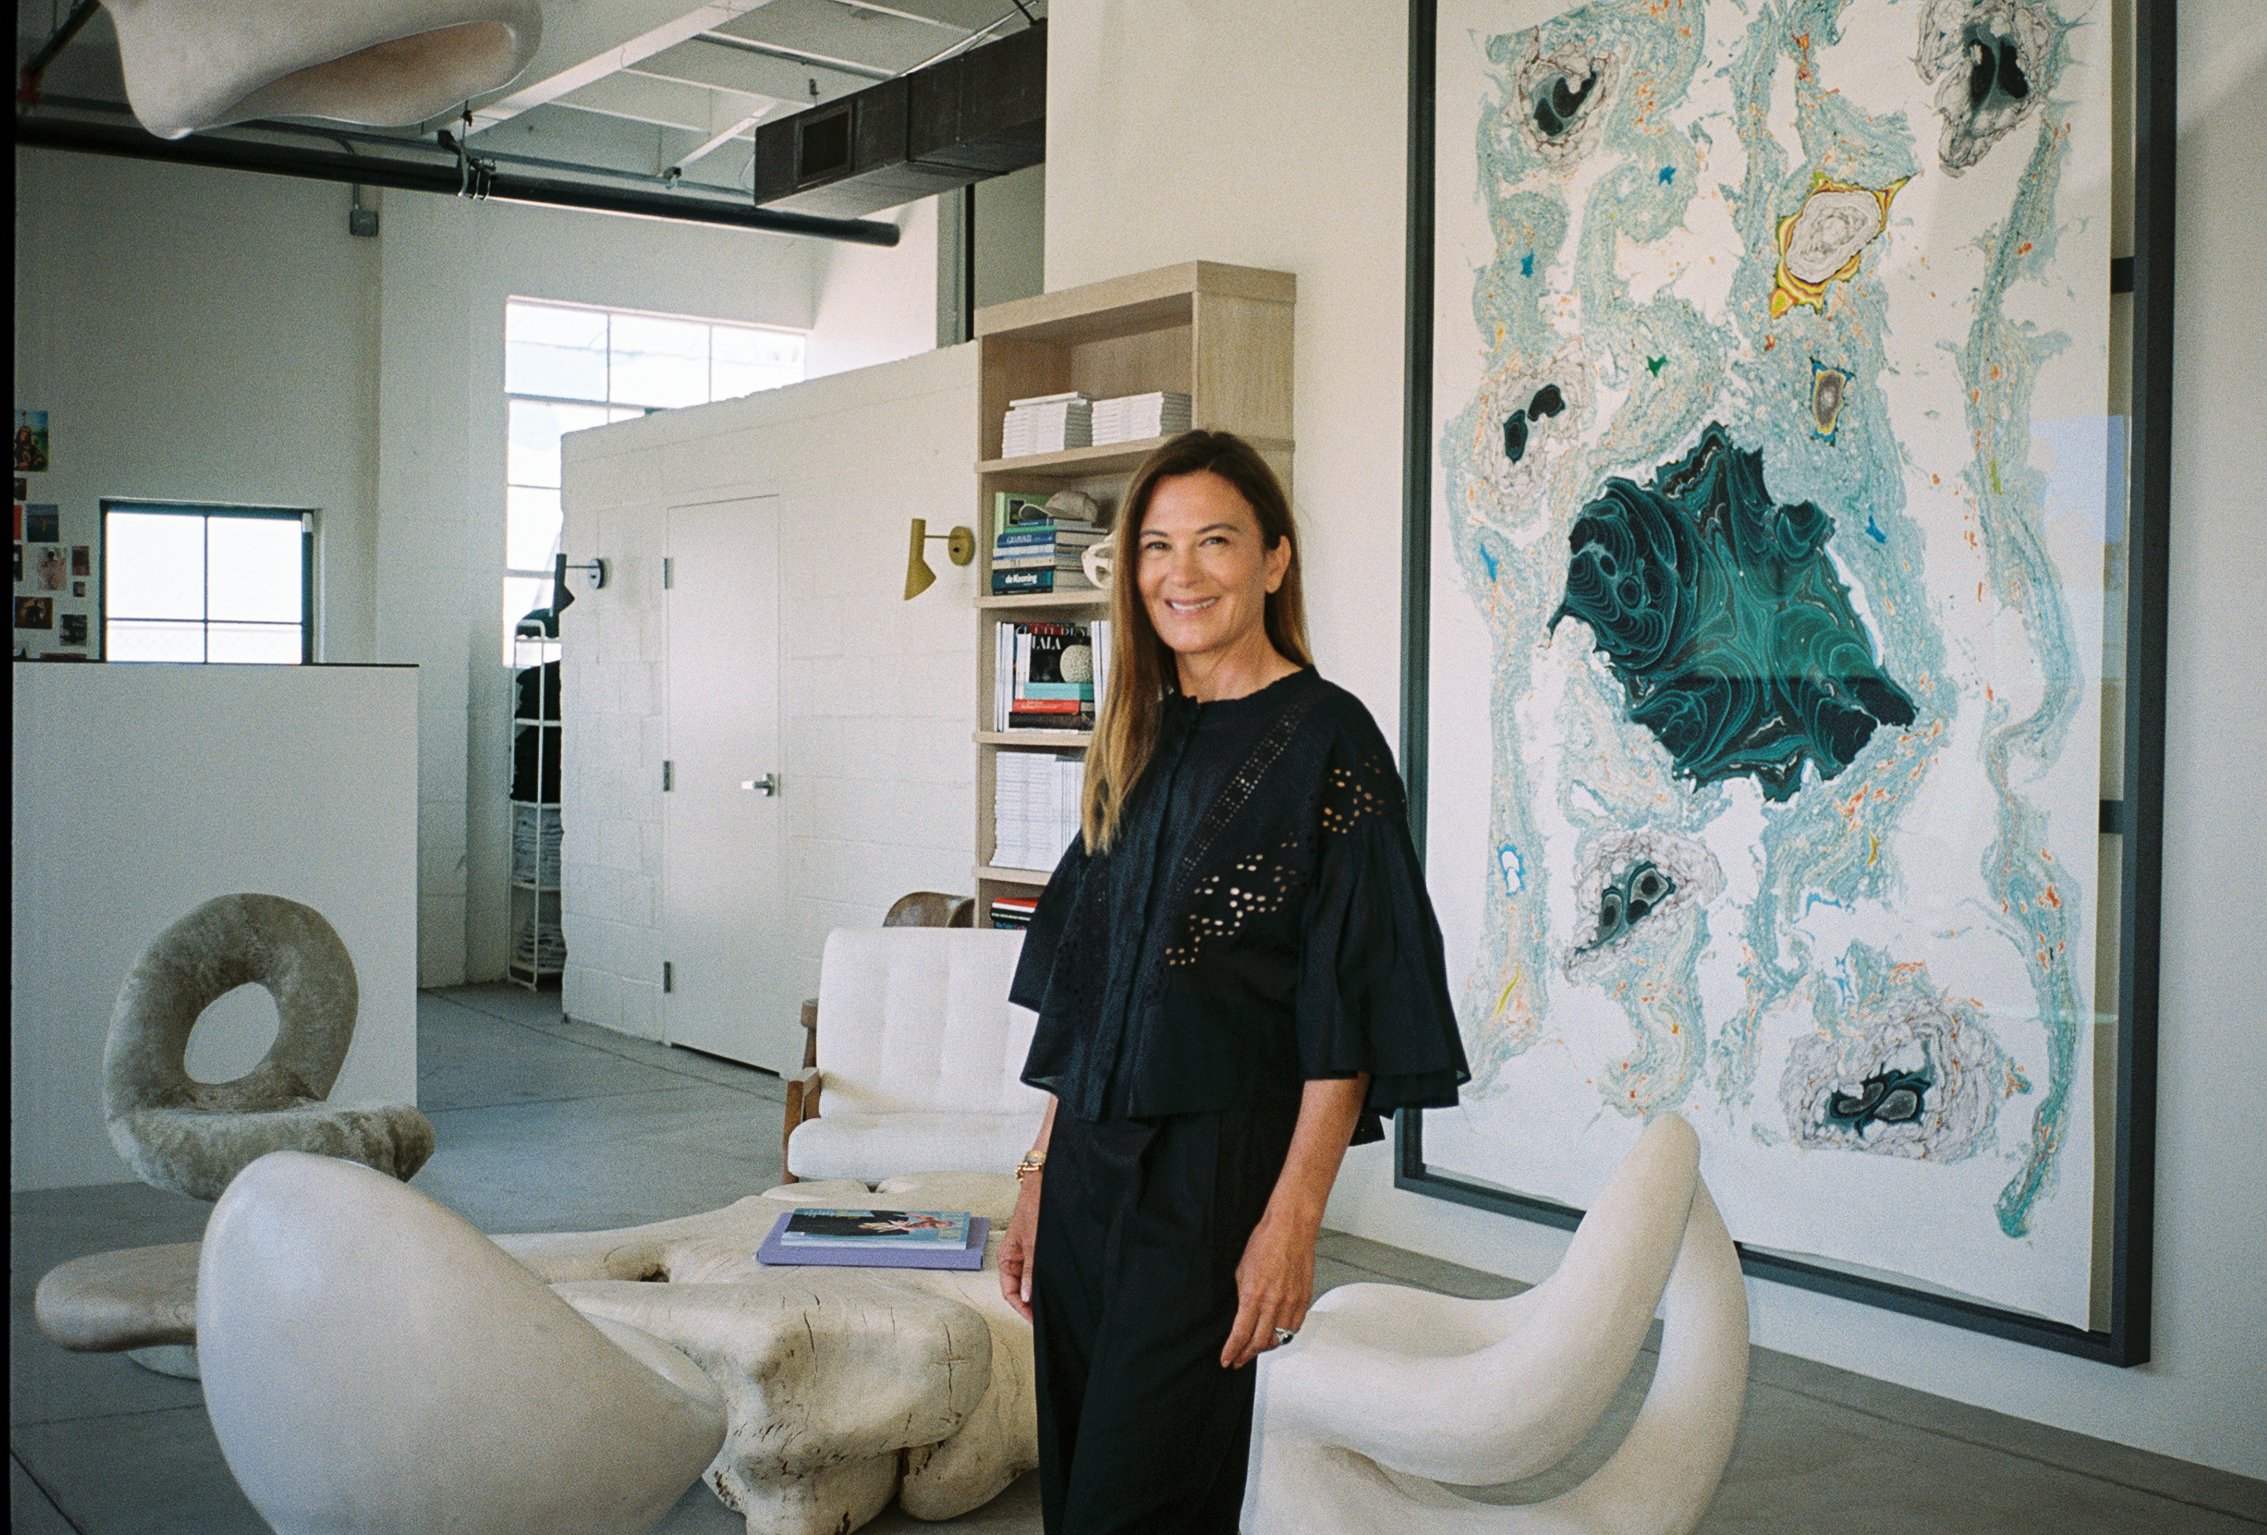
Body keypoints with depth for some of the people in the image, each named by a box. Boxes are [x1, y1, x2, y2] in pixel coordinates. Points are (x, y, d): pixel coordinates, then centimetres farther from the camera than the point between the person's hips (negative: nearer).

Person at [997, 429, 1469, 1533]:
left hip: (1219, 1169, -6)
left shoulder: (1325, 737, -8)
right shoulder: (1141, 742, 11)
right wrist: (1040, 1174, 11)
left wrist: (1294, 1217, -19)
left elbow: (1347, 1006, -13)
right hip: (1089, 1166, 7)